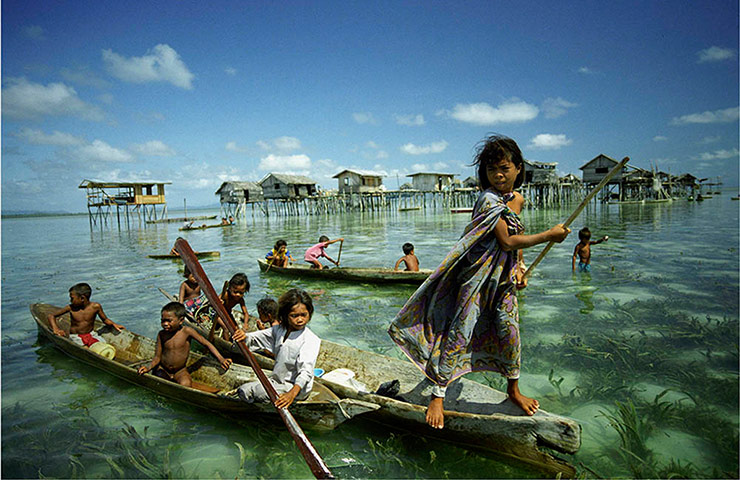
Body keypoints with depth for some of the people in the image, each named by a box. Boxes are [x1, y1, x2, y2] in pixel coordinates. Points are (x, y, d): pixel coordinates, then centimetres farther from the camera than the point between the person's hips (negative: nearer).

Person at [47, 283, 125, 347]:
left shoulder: (95, 306, -10)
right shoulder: (71, 308, -9)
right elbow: (50, 316, 0)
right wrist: (55, 329, -17)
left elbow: (105, 319, 7)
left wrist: (113, 324, -12)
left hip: (91, 334, 1)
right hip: (75, 336, -1)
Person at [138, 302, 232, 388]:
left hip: (180, 371, -2)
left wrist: (221, 359, -22)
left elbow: (206, 343, -14)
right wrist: (148, 367, -25)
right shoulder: (161, 334, -7)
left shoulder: (186, 331, -15)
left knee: (186, 384, -28)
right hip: (162, 370, 2)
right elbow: (157, 357, -2)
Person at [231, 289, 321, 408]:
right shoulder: (279, 330, 1)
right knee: (244, 390, 2)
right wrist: (244, 337, -24)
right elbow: (256, 339, 1)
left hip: (297, 387, -7)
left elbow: (306, 371, -32)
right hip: (276, 380, 7)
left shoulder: (311, 340, -22)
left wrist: (292, 393, -47)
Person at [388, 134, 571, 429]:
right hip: (478, 275, -7)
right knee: (460, 331, -5)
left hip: (504, 279, 7)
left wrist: (519, 267, 7)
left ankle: (513, 390, 33)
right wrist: (549, 236, -12)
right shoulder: (488, 199, -16)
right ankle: (437, 396, 6)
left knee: (510, 330, 10)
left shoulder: (517, 200, 10)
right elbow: (507, 241, -20)